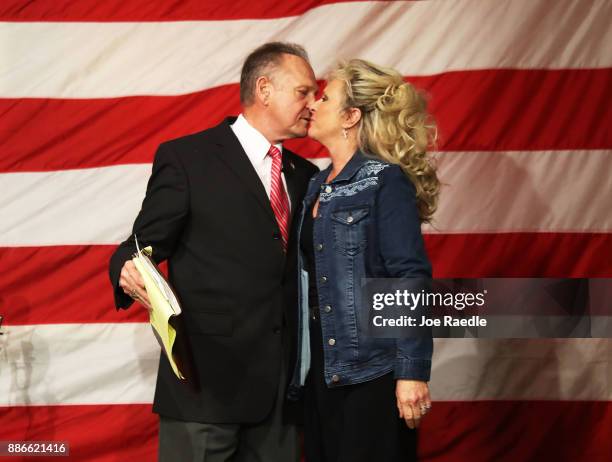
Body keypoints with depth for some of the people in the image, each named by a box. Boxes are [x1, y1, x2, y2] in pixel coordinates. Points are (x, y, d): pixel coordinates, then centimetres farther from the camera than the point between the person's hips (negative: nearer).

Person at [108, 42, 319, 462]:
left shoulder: (306, 176, 17)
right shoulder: (186, 158, -1)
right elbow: (143, 248, -5)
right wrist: (129, 274, -25)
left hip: (283, 384, 5)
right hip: (207, 378, -5)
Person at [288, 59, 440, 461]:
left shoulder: (385, 181, -10)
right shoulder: (318, 187, 12)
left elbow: (411, 279, -15)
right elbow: (309, 276, 13)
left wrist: (413, 371, -19)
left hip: (371, 368, -7)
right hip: (320, 367, 7)